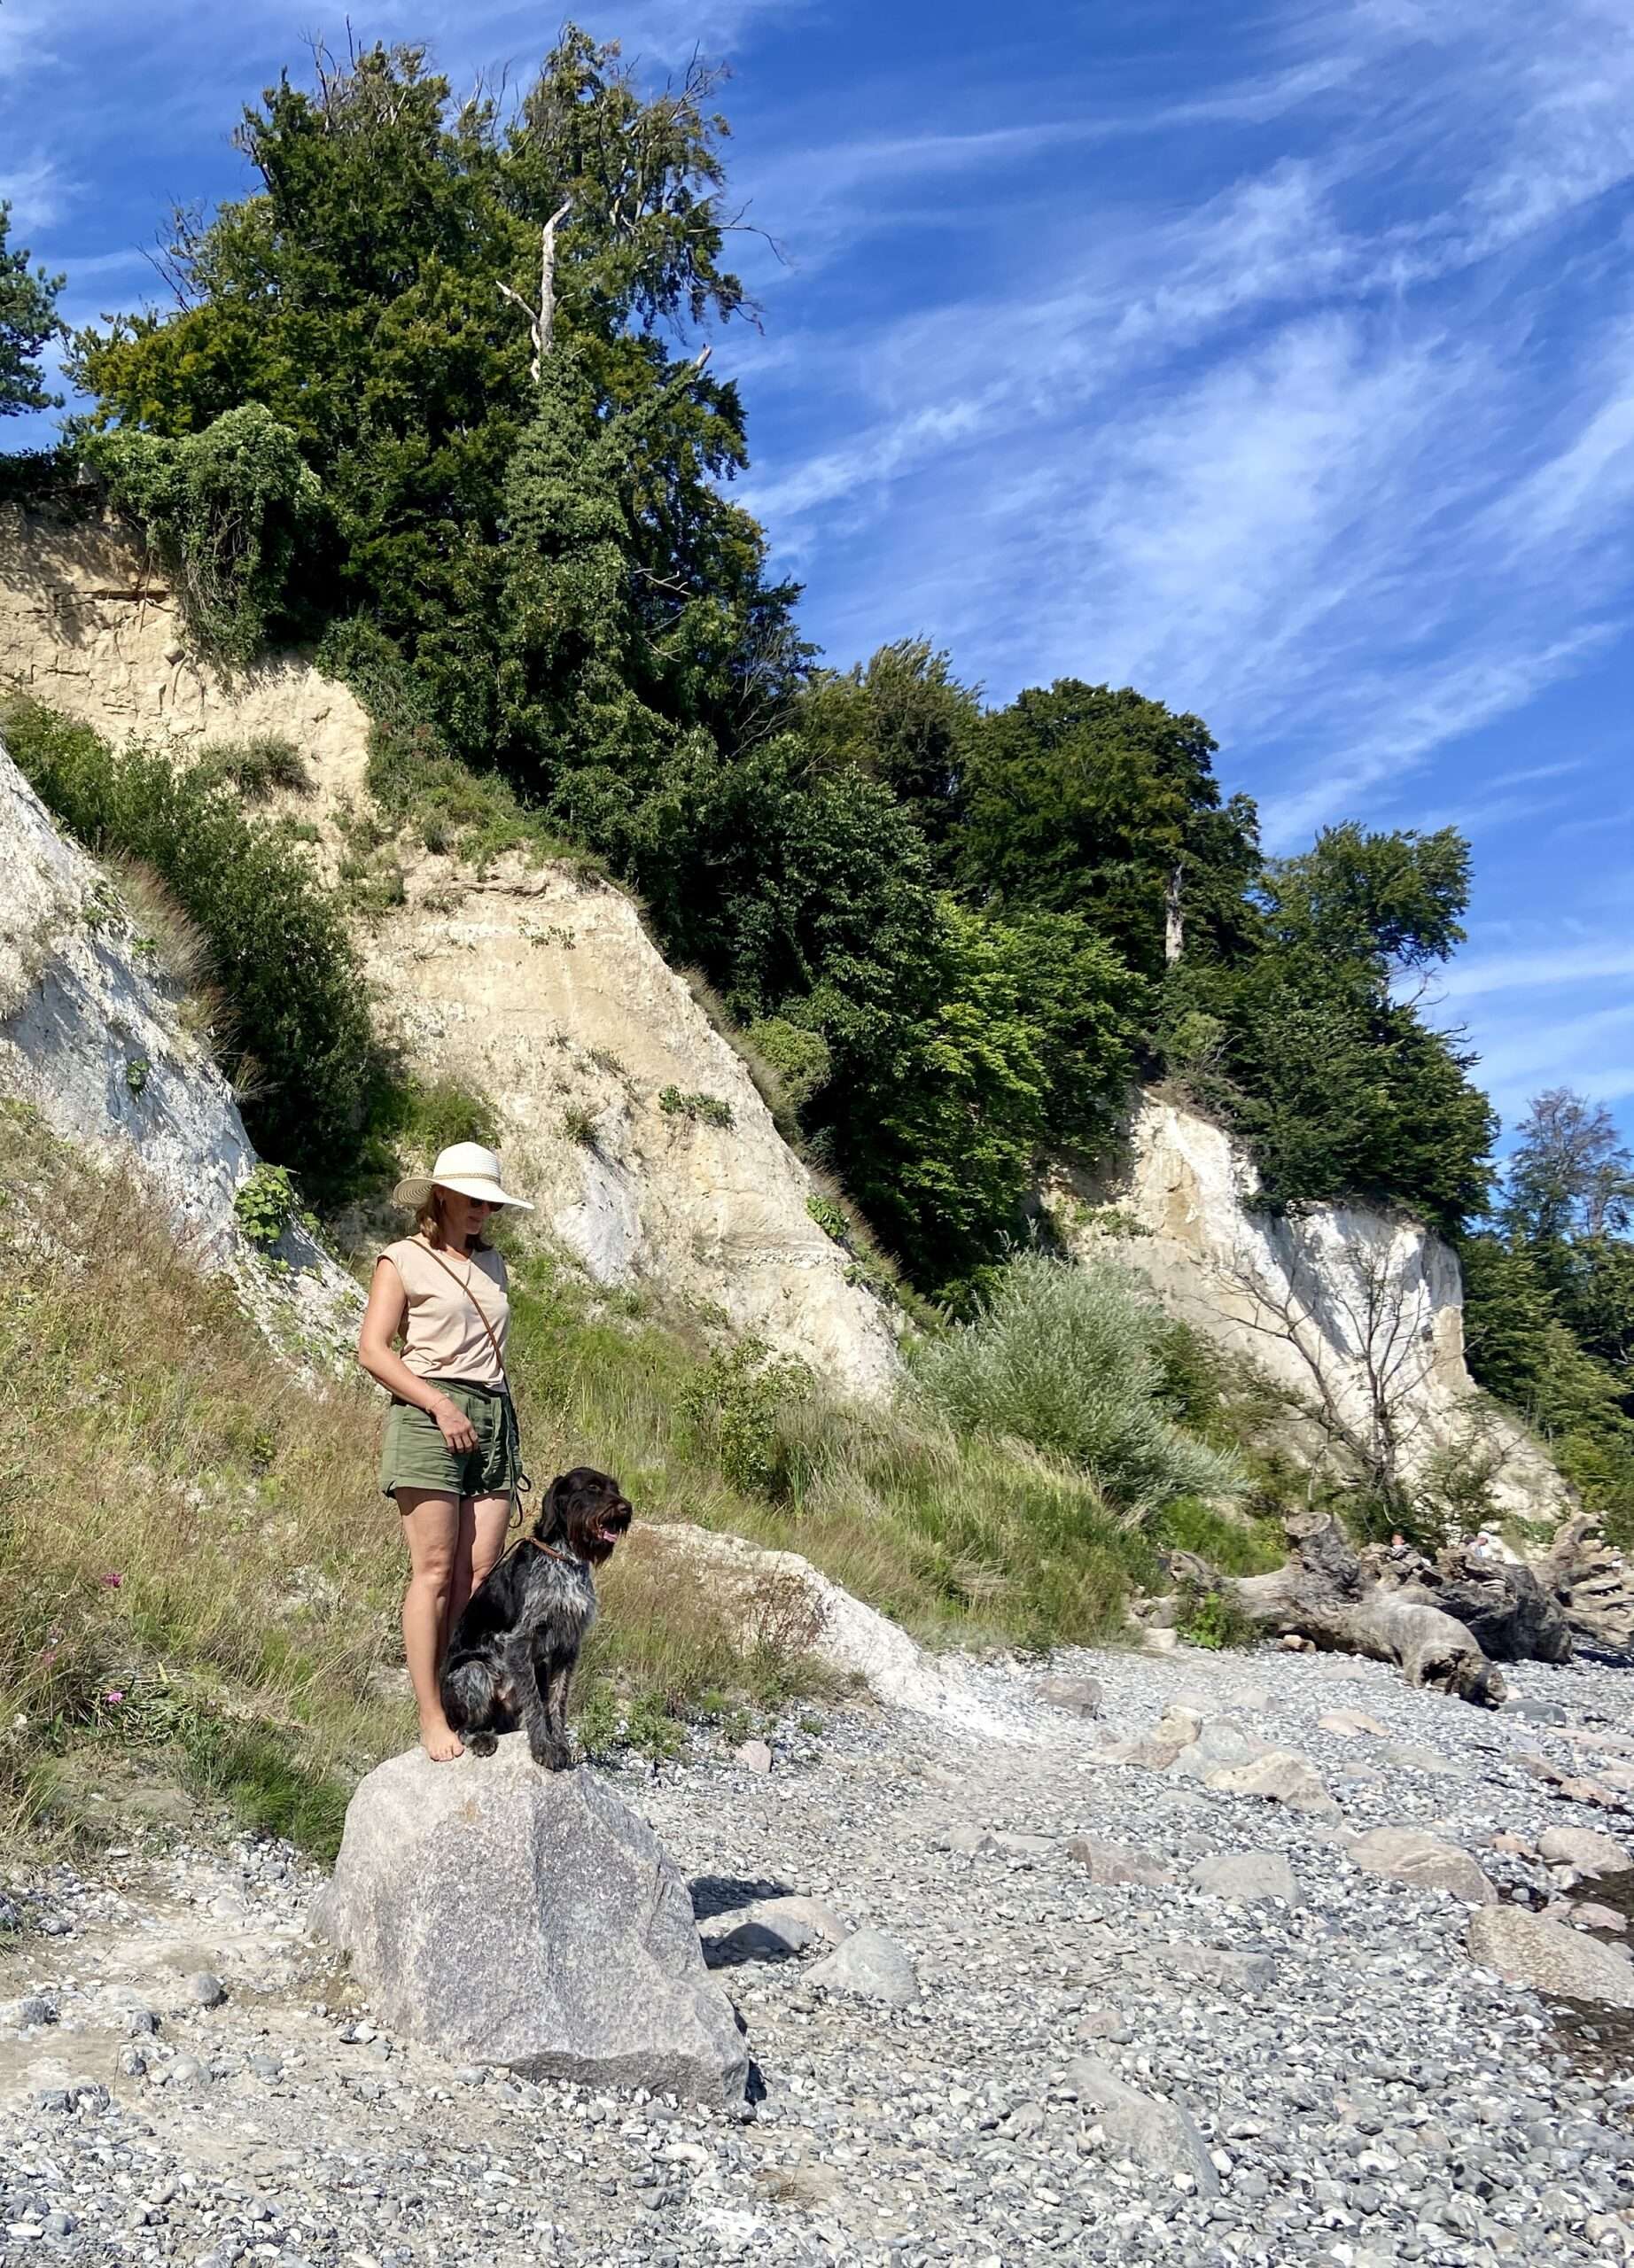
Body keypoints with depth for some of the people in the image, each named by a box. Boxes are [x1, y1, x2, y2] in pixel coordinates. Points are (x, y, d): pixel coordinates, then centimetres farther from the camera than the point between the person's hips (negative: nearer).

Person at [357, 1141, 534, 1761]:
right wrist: (441, 1405, -13)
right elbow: (373, 1350, -5)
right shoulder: (403, 1260, 3)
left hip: (494, 1418, 6)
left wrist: (508, 1429, 12)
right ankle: (431, 1720, -4)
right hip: (427, 1415, -5)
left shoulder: (491, 1263, 20)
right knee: (434, 1570, -7)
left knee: (479, 1574, 0)